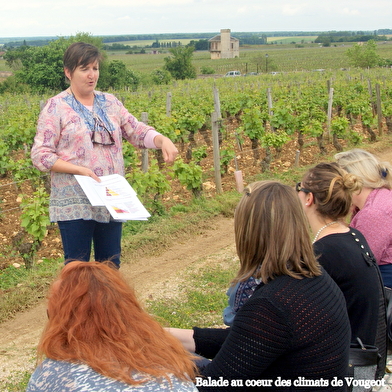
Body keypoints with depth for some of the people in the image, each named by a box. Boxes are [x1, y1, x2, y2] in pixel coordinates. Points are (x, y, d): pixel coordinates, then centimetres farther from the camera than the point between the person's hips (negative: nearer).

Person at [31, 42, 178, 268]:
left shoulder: (110, 103, 9)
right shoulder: (56, 107, -5)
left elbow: (138, 132, 5)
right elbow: (40, 156, -9)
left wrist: (163, 140, -16)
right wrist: (79, 169, -20)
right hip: (75, 204, -4)